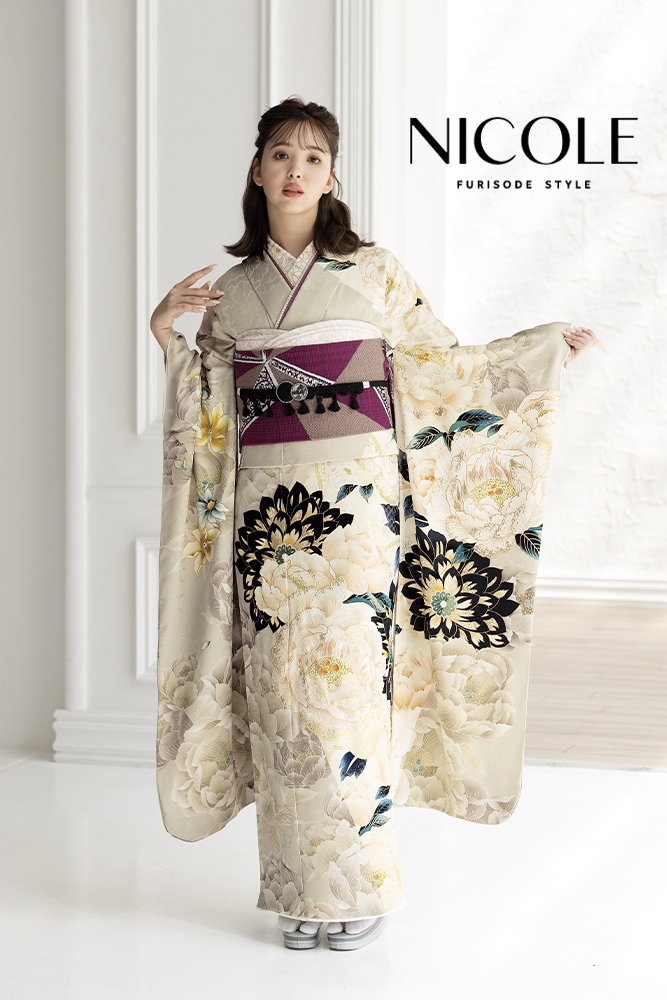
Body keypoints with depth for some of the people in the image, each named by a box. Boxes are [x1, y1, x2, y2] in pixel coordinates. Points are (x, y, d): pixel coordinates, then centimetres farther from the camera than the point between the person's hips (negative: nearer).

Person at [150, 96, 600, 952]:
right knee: (282, 689, 2)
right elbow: (205, 420, 15)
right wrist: (166, 333, 4)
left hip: (357, 502, -2)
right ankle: (299, 890, 14)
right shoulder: (228, 292, 12)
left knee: (351, 680, -5)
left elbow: (445, 366, 10)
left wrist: (546, 348, 7)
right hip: (269, 507, 2)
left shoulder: (373, 273, 5)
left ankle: (361, 885, 8)